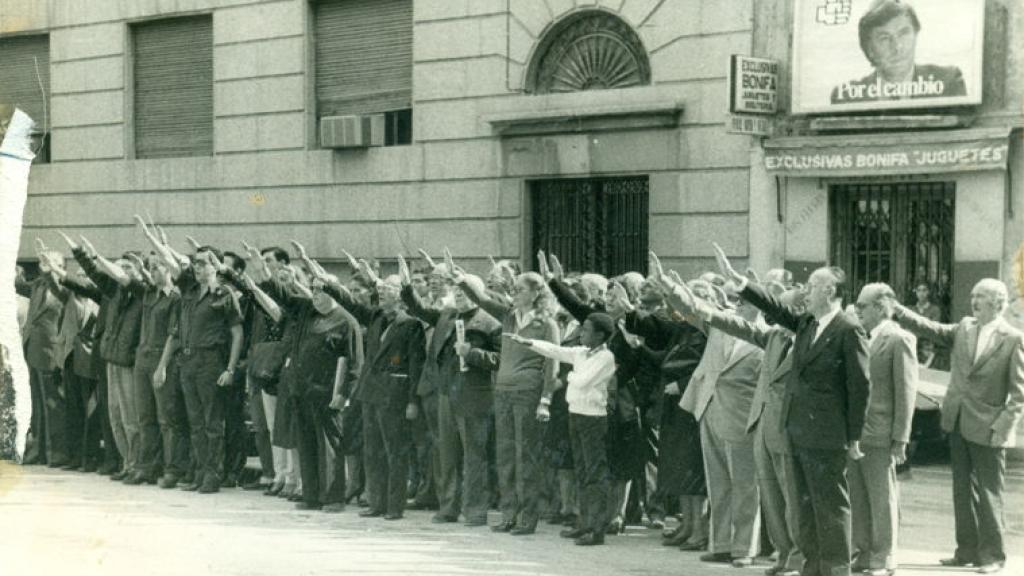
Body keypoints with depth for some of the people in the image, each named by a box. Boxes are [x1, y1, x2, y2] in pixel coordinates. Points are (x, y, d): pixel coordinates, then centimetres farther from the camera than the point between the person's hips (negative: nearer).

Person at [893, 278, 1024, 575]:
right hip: (958, 422, 5)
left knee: (988, 494, 2)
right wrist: (899, 312, -13)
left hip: (988, 430, -5)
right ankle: (967, 550, 21)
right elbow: (931, 329, 0)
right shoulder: (965, 327, 8)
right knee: (963, 490, 11)